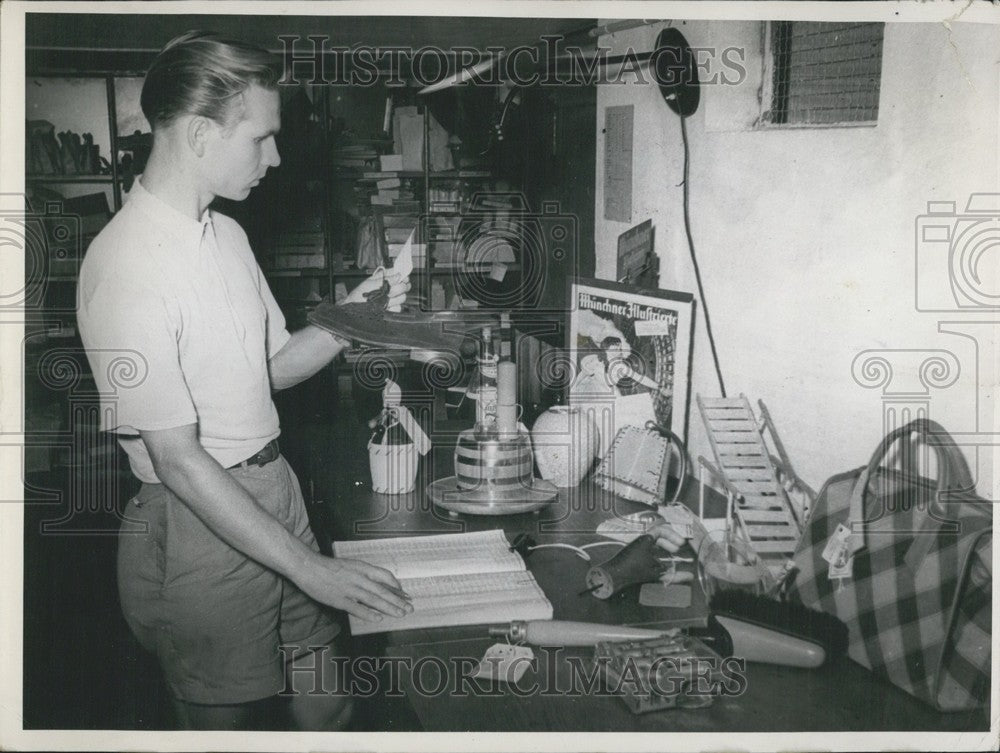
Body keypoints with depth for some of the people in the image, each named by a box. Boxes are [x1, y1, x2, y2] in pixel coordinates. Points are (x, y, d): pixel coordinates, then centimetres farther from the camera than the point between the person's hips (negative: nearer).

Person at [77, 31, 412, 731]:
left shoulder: (228, 234, 8)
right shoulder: (124, 266, -21)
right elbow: (180, 460, -23)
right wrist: (310, 570, -22)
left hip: (275, 489, 7)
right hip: (201, 524, -7)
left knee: (328, 700, 14)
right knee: (224, 721, 12)